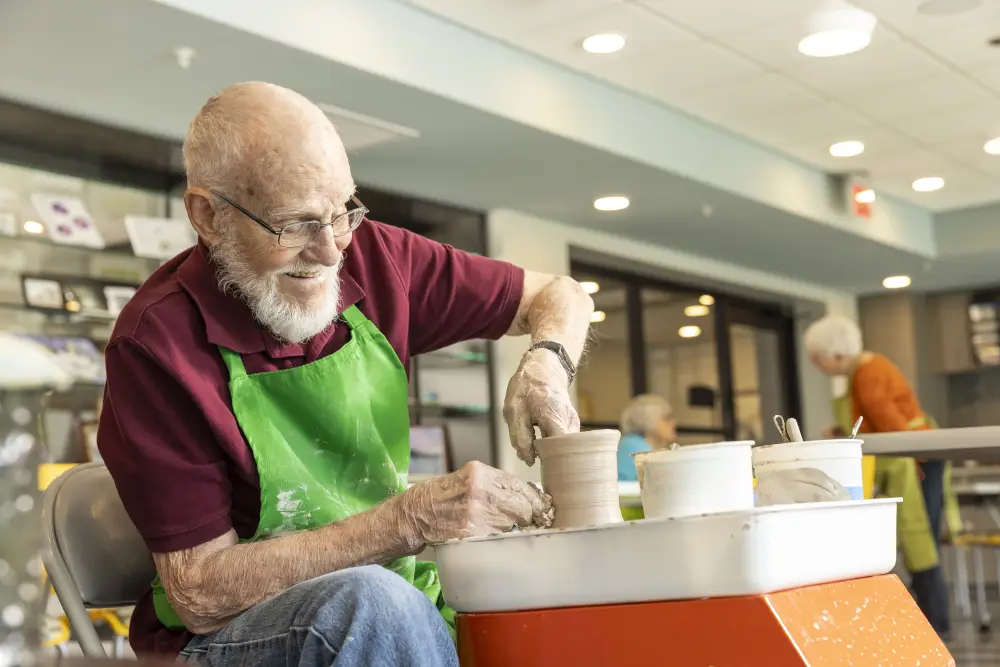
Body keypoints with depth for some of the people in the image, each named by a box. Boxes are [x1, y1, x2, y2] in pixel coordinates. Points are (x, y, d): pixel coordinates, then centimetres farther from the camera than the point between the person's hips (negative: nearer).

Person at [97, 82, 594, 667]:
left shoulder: (370, 257, -3)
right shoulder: (157, 344, -17)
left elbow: (559, 296, 9)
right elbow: (202, 595, -19)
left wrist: (546, 364, -15)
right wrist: (412, 520, -27)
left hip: (392, 613, 5)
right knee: (370, 598, -36)